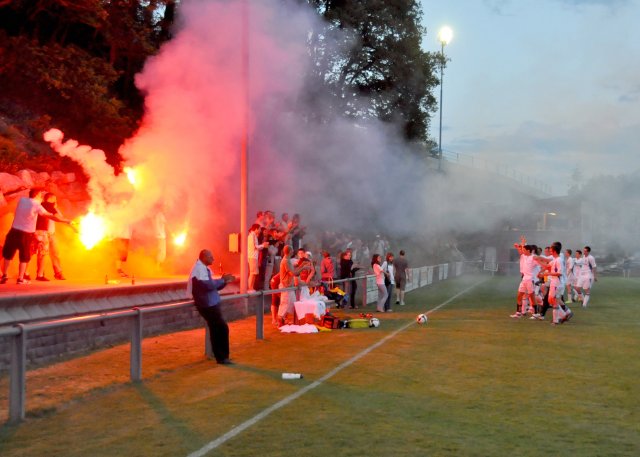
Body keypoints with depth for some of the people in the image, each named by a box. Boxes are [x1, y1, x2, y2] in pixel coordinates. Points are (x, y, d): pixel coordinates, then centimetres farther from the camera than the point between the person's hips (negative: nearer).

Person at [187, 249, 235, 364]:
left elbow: (212, 286, 19)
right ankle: (222, 357, 0)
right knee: (223, 328, -7)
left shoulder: (204, 268, 16)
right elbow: (208, 285, -26)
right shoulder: (199, 269, -17)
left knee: (216, 330, 12)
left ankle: (220, 356, 18)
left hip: (210, 304, 10)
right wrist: (222, 280, -16)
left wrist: (224, 281, 4)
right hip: (208, 305, -10)